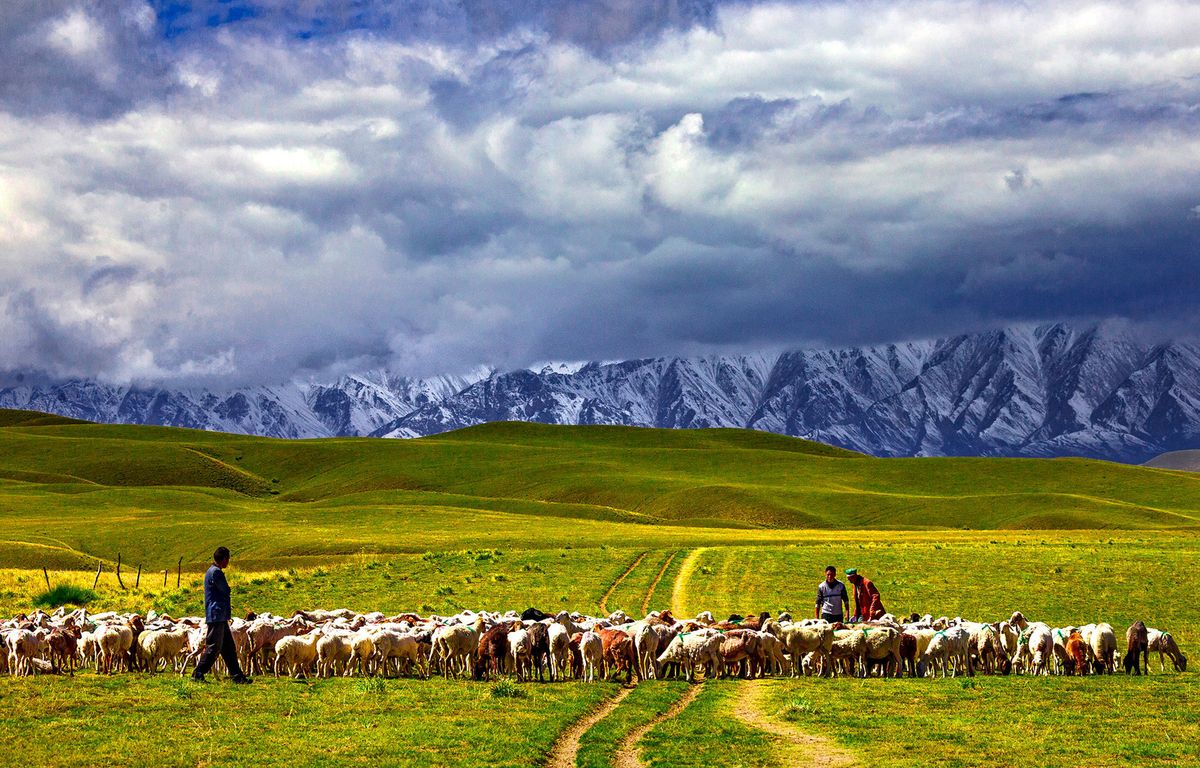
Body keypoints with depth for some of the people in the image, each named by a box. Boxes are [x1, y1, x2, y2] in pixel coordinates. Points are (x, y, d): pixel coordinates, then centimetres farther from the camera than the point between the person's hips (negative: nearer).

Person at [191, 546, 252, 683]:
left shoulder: (211, 571, 18)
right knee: (213, 647, -8)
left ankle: (236, 675, 13)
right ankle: (198, 674, -5)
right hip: (217, 615, -10)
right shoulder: (216, 572, -15)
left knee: (229, 647, 11)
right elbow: (226, 591, -13)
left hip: (220, 616, 10)